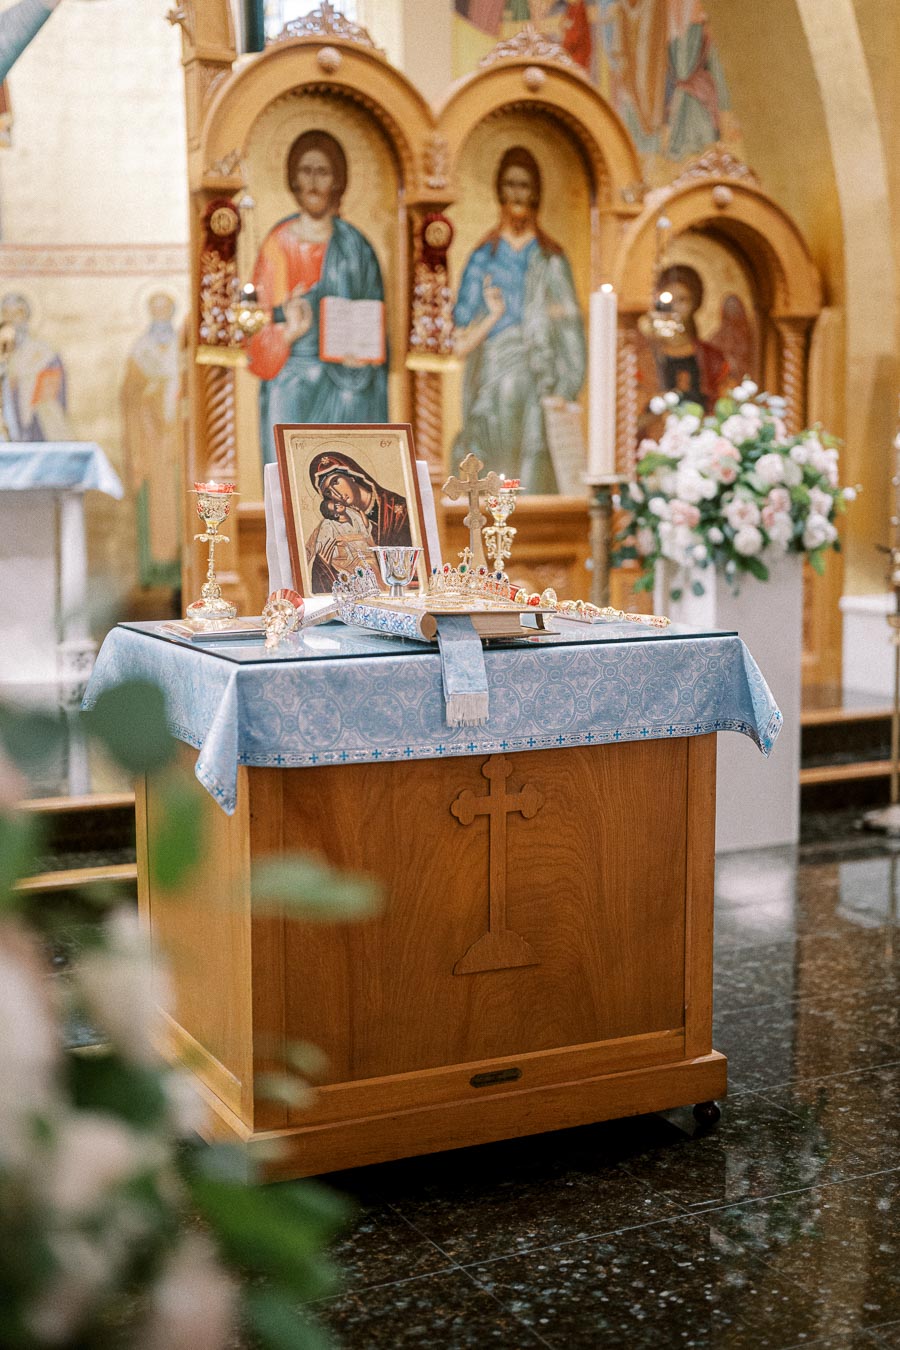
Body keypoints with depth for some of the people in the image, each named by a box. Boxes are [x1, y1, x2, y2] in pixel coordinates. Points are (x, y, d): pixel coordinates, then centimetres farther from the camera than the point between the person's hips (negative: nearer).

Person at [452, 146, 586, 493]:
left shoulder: (551, 260, 8)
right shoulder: (483, 258, 9)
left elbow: (570, 335, 2)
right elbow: (462, 343, 5)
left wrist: (560, 396, -10)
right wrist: (495, 315, -11)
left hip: (537, 391, 0)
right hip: (492, 386, 0)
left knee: (536, 482, -4)